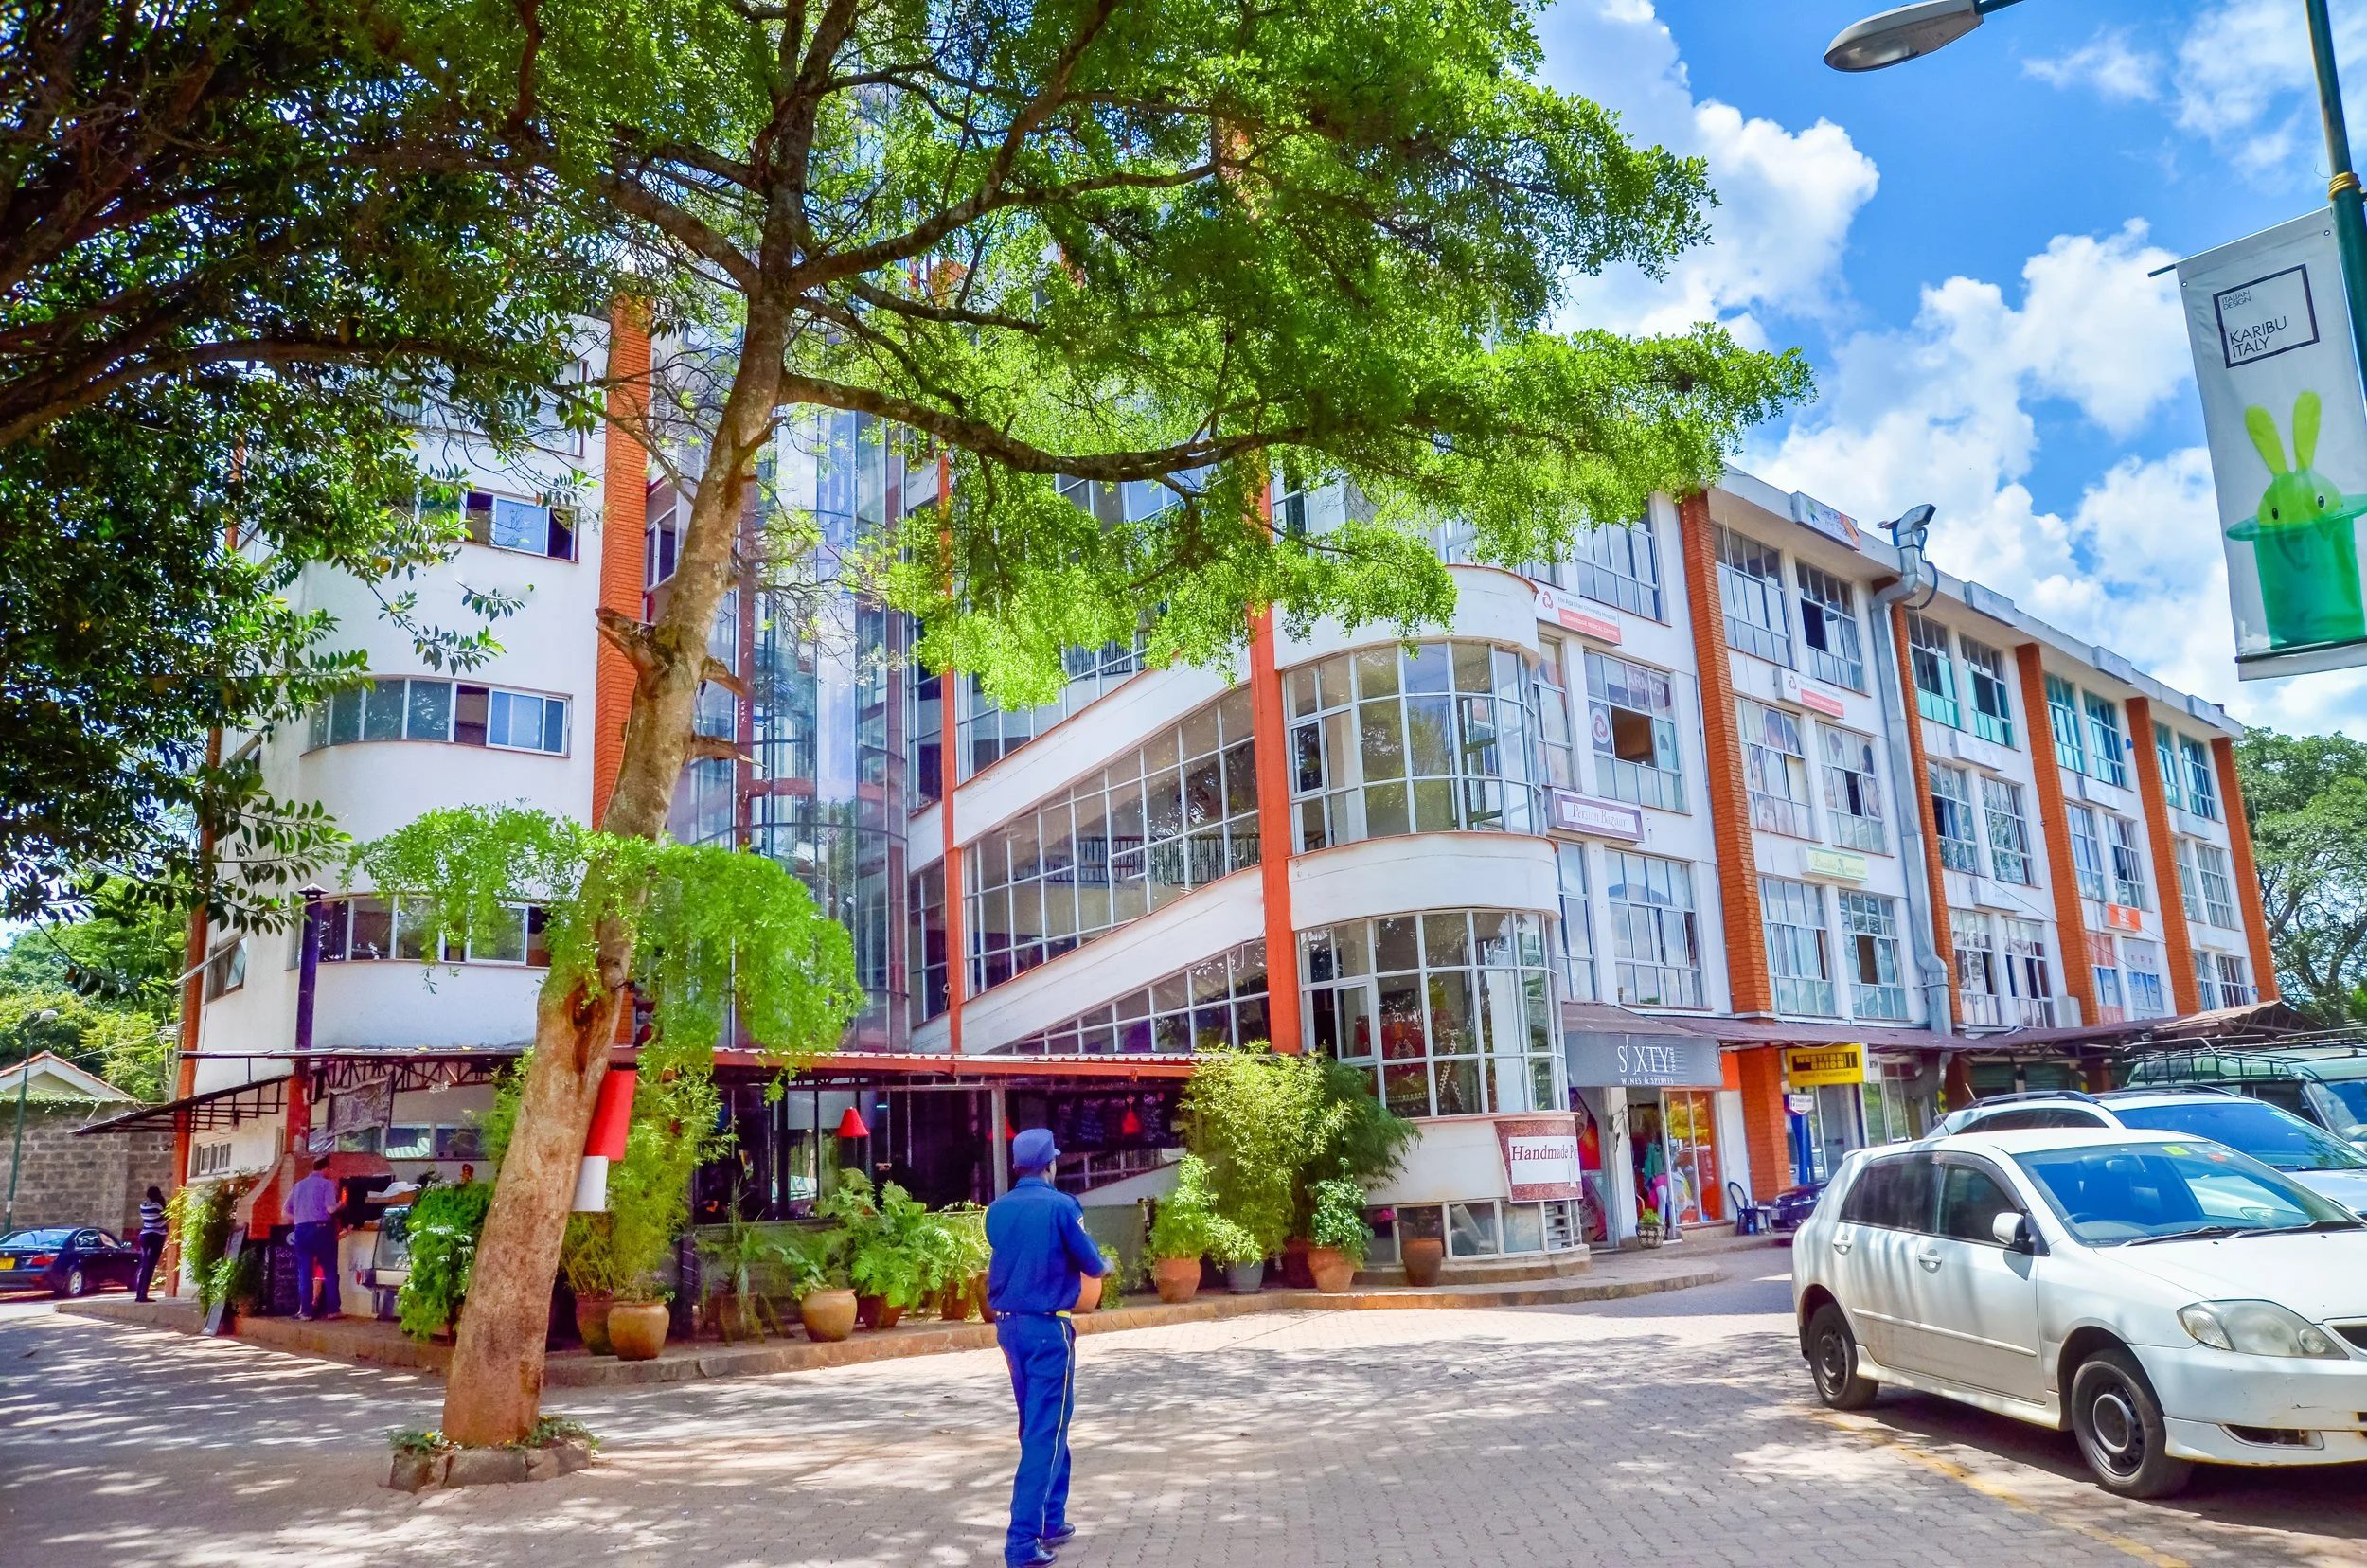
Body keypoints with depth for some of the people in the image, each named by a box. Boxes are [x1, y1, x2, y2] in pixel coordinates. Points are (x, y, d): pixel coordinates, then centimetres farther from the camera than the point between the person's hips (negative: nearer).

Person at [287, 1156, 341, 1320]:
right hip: (321, 1229, -4)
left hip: (301, 1230, 4)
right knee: (329, 1270, 3)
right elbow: (330, 1209, -13)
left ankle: (305, 1310, 2)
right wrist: (340, 1206, 8)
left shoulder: (299, 1185, 16)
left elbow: (287, 1212, 16)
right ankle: (332, 1308, 2)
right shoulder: (327, 1184, -1)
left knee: (304, 1271, 6)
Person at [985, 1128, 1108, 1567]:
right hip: (1048, 1328, -6)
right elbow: (1091, 1264, -6)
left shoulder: (997, 1210, 4)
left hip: (1008, 1326, 6)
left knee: (1037, 1426, 20)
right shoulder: (1061, 1205, -12)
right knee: (1045, 1433, -3)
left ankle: (1050, 1520, 29)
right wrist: (1104, 1267, 16)